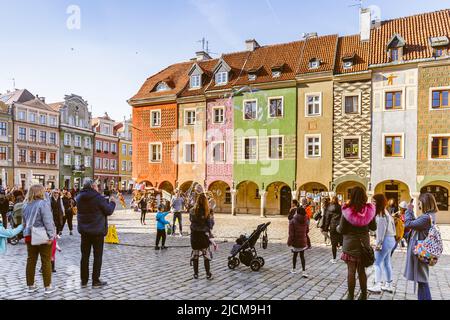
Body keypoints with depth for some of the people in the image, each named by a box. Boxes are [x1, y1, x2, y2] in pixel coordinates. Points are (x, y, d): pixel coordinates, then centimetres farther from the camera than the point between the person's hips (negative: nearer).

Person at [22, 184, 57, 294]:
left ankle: (30, 285, 22)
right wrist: (51, 235, -19)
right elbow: (48, 221, -21)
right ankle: (48, 286, 8)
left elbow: (25, 221, 14)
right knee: (46, 261, 2)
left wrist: (26, 233, 20)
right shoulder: (43, 203, -16)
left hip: (29, 236, 7)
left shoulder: (26, 205, 7)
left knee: (31, 260, 14)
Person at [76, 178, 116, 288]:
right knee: (97, 256, 5)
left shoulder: (79, 197, 2)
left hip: (84, 231, 6)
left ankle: (84, 281, 19)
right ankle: (95, 281, 10)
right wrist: (112, 202, 8)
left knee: (85, 256, 13)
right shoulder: (98, 197, -17)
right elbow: (109, 211, -12)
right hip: (97, 231, -5)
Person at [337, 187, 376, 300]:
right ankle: (363, 295, 27)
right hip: (364, 244, 3)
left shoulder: (347, 211, -16)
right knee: (362, 270, 16)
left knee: (351, 271, 6)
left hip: (350, 244, -3)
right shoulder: (369, 210, -8)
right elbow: (374, 227, 6)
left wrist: (337, 228, 12)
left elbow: (341, 230, -10)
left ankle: (351, 296, 15)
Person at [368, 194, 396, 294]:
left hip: (385, 240, -10)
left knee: (378, 262, -6)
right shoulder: (385, 212, 13)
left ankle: (378, 286, -5)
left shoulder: (381, 214, -17)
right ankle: (389, 285, 22)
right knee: (387, 262, 15)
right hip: (390, 239, 10)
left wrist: (378, 243, -19)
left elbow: (381, 230, -20)